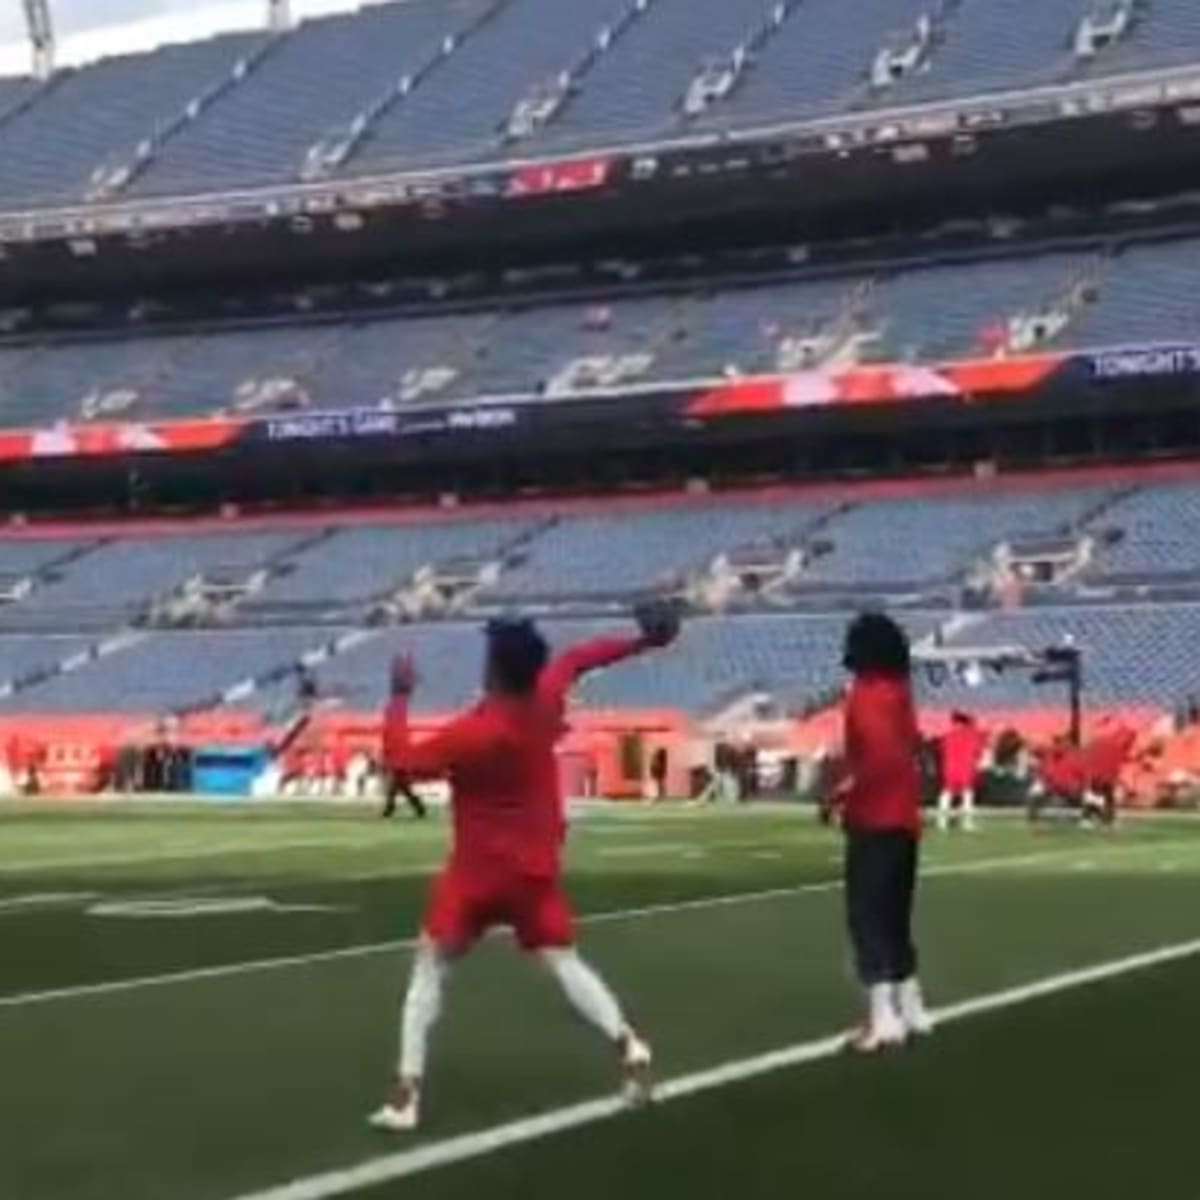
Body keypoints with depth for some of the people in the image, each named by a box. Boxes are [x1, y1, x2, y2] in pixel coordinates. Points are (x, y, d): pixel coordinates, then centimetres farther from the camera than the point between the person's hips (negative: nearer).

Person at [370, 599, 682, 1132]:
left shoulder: (471, 733, -25)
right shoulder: (547, 699, -8)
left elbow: (401, 763, -19)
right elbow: (578, 657, 10)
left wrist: (400, 698, -11)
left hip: (477, 870, -5)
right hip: (536, 867, 5)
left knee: (429, 966, 4)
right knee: (564, 962, 12)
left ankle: (407, 1091, -1)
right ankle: (628, 1046, -6)